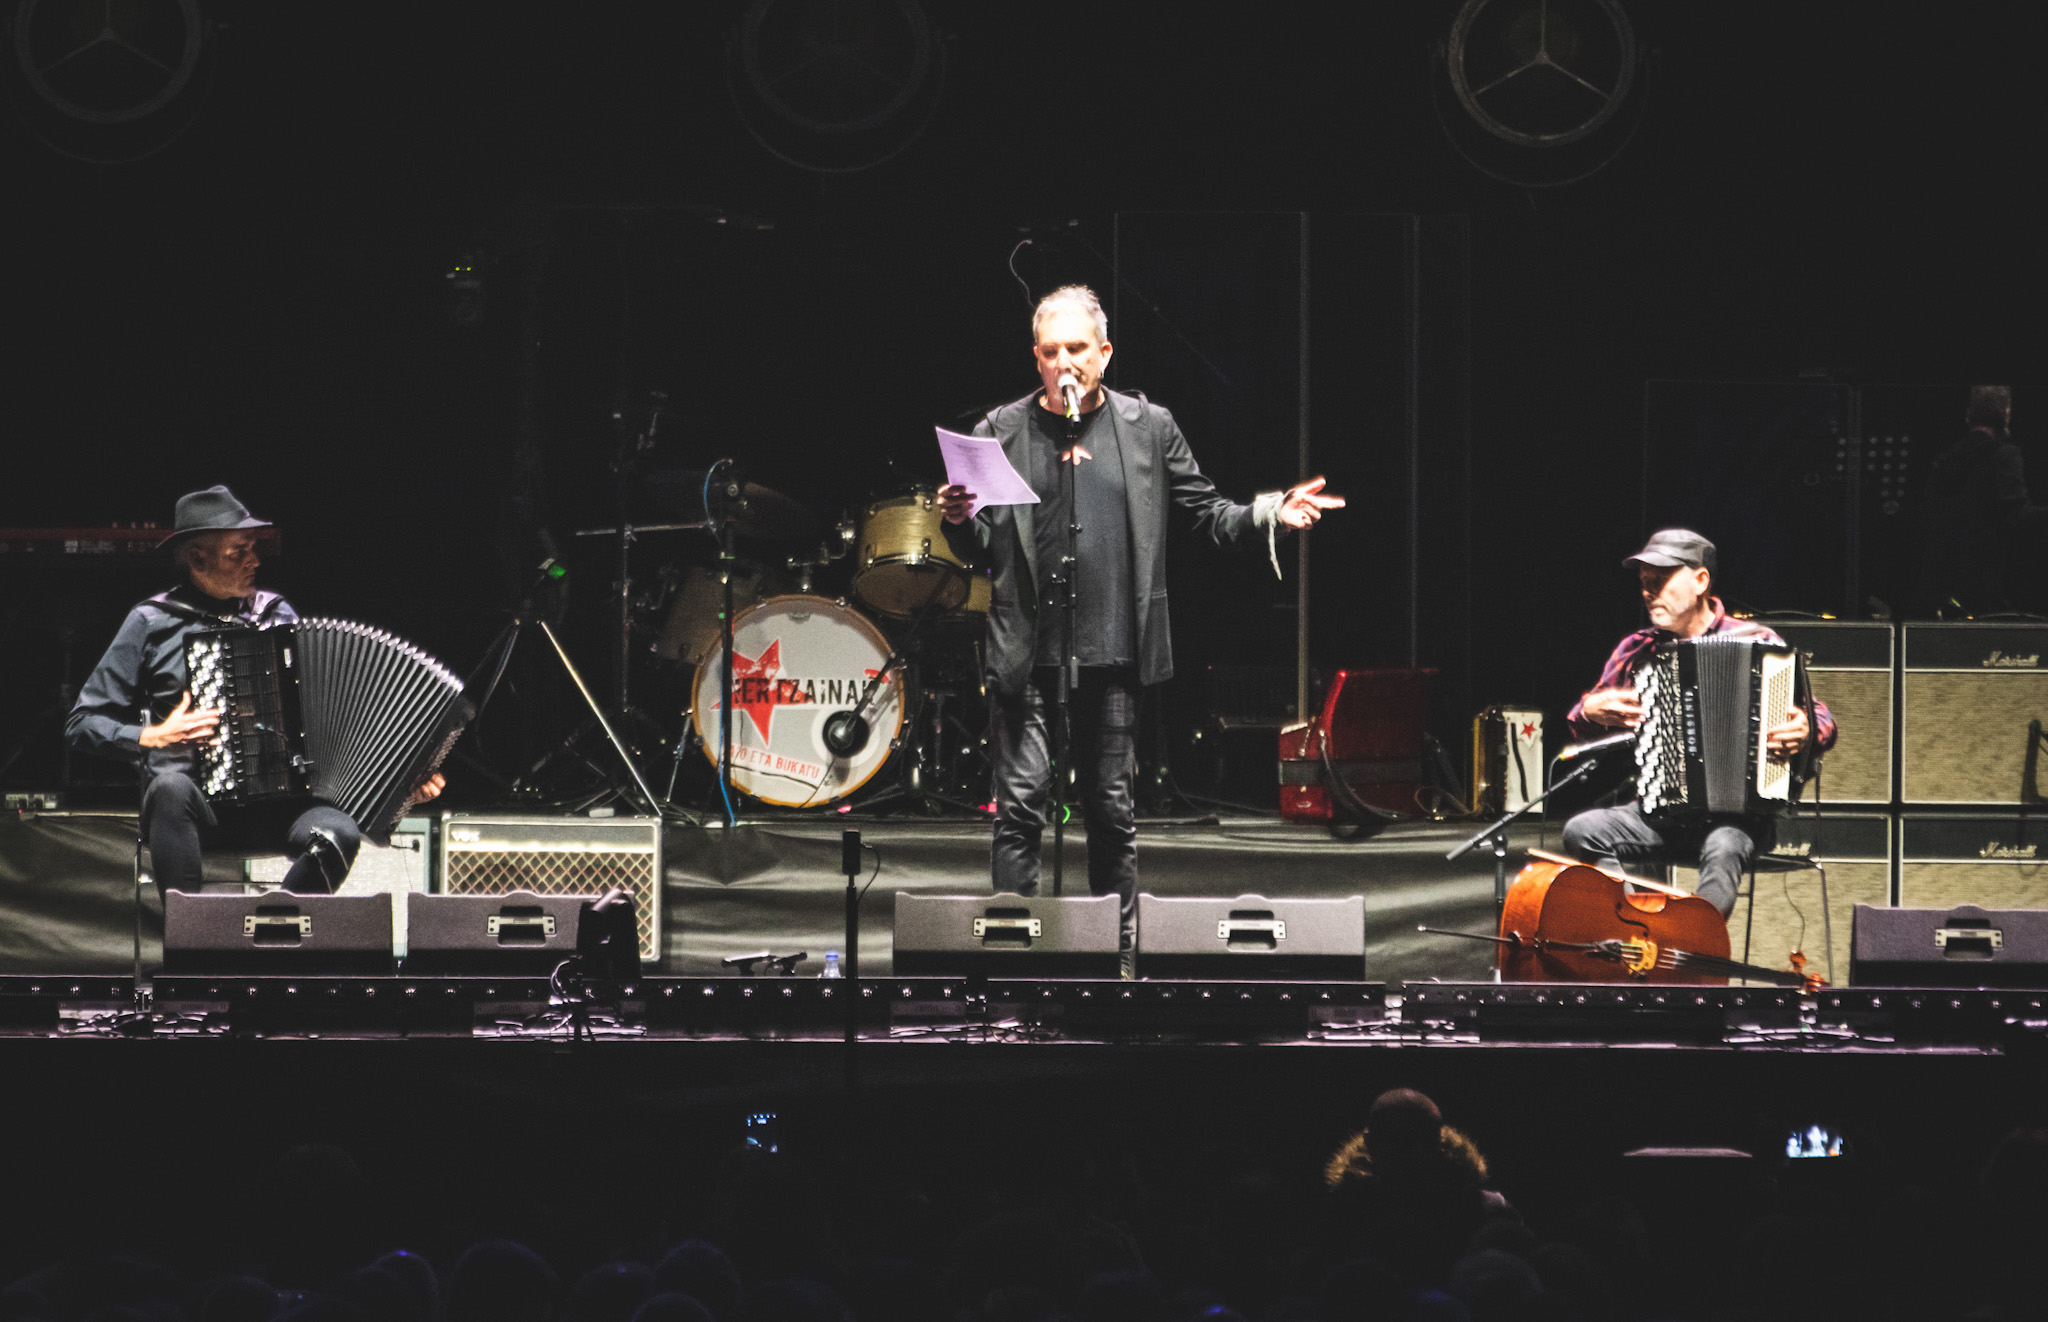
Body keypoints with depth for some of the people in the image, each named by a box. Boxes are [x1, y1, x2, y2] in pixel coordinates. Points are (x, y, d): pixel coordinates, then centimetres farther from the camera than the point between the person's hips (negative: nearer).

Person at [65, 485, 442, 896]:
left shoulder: (275, 614, 15)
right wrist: (153, 738, -11)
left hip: (271, 805, 3)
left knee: (338, 833, -29)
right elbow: (83, 722, 6)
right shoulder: (152, 622, 5)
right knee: (171, 785, -38)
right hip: (193, 800, -3)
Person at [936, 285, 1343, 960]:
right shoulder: (1002, 432, 5)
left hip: (1113, 652, 1)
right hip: (1025, 652, -1)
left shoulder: (1148, 428, 8)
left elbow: (1207, 513, 11)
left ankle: (1119, 949, 17)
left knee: (1113, 807, 8)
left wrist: (1269, 514, -4)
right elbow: (982, 549, 7)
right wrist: (960, 519, -14)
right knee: (1021, 803, -6)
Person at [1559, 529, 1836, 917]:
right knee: (1582, 831, -22)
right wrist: (1591, 710, -2)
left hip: (1738, 815, -4)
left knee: (1723, 848, -38)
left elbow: (1823, 721, 3)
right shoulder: (1638, 650, 12)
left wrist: (1807, 731, -21)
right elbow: (1582, 728, 22)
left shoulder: (1757, 644, 2)